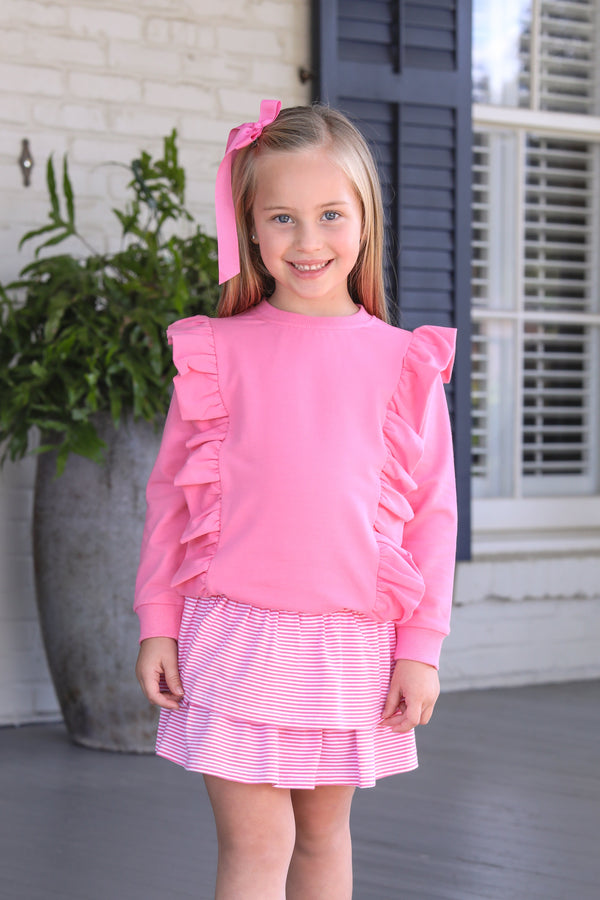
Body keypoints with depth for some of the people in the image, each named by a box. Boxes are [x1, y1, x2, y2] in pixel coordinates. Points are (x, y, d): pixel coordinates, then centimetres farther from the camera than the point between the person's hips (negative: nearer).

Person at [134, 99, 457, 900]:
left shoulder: (404, 363, 2)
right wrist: (157, 623, 4)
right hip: (235, 635, -1)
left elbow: (433, 510, 4)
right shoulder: (217, 350, 1)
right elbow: (171, 491, 7)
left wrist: (421, 646, 1)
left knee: (324, 832, 14)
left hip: (352, 644, 1)